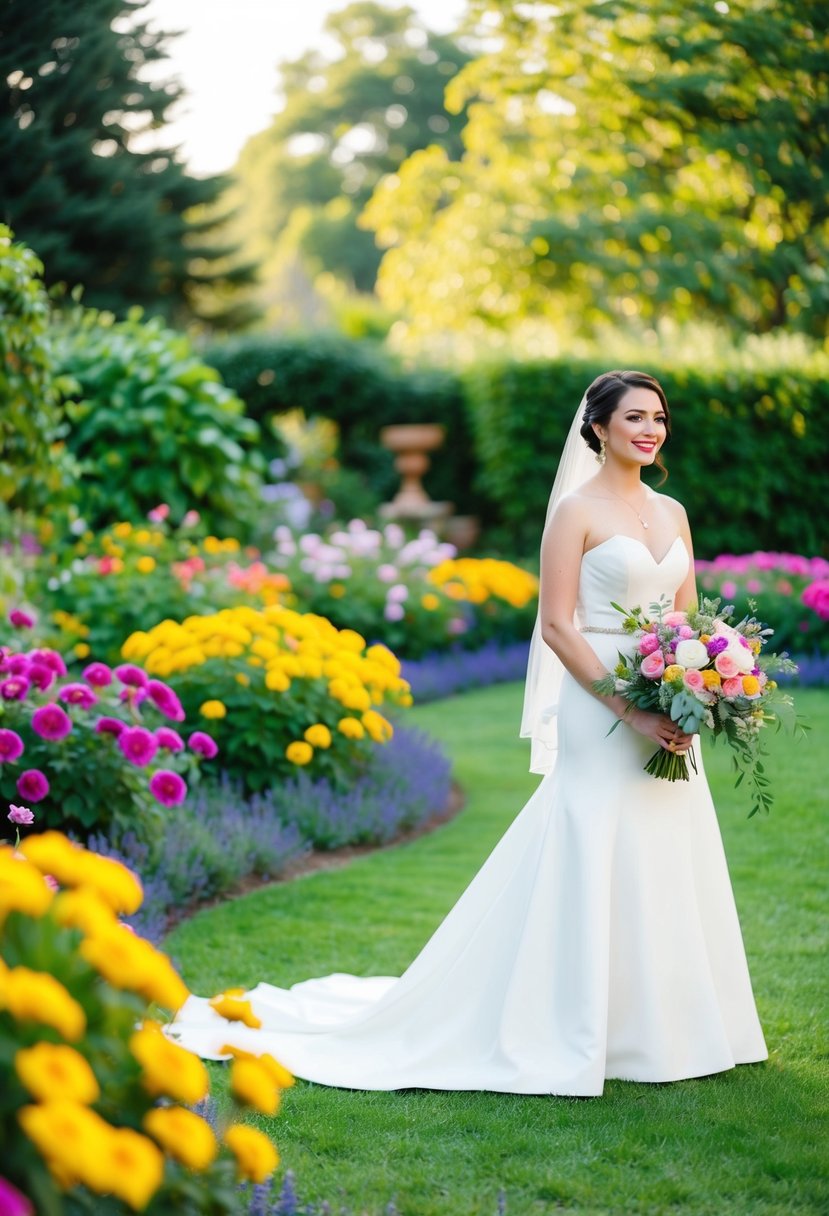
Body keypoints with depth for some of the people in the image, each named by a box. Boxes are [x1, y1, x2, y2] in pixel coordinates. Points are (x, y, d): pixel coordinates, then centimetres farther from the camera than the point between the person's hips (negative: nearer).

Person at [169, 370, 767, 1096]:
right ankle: (574, 1030, 4)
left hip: (666, 722, 7)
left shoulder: (672, 513, 14)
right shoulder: (577, 511, -6)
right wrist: (633, 712, -17)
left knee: (667, 867, 9)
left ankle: (659, 1024, 21)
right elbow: (557, 626, -12)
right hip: (601, 713, -7)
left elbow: (687, 620, 16)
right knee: (591, 867, -5)